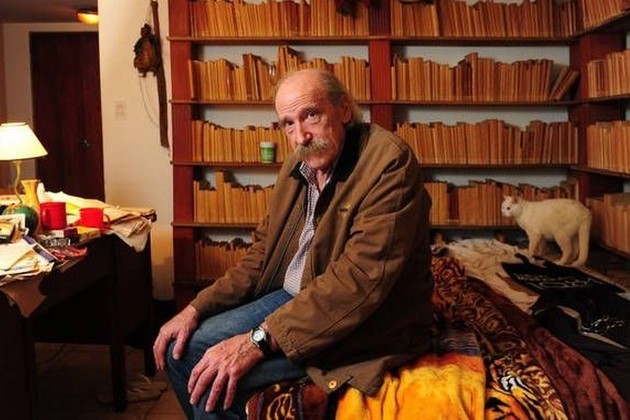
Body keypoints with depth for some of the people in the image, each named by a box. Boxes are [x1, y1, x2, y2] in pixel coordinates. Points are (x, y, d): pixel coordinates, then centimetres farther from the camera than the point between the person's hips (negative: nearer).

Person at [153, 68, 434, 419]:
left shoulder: (388, 162, -21)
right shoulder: (298, 167, 6)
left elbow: (361, 277, -29)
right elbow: (263, 254, 11)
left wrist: (259, 340, -31)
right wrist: (197, 308, -1)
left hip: (366, 324, -8)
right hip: (293, 298, 8)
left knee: (216, 385, -20)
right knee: (181, 347, 5)